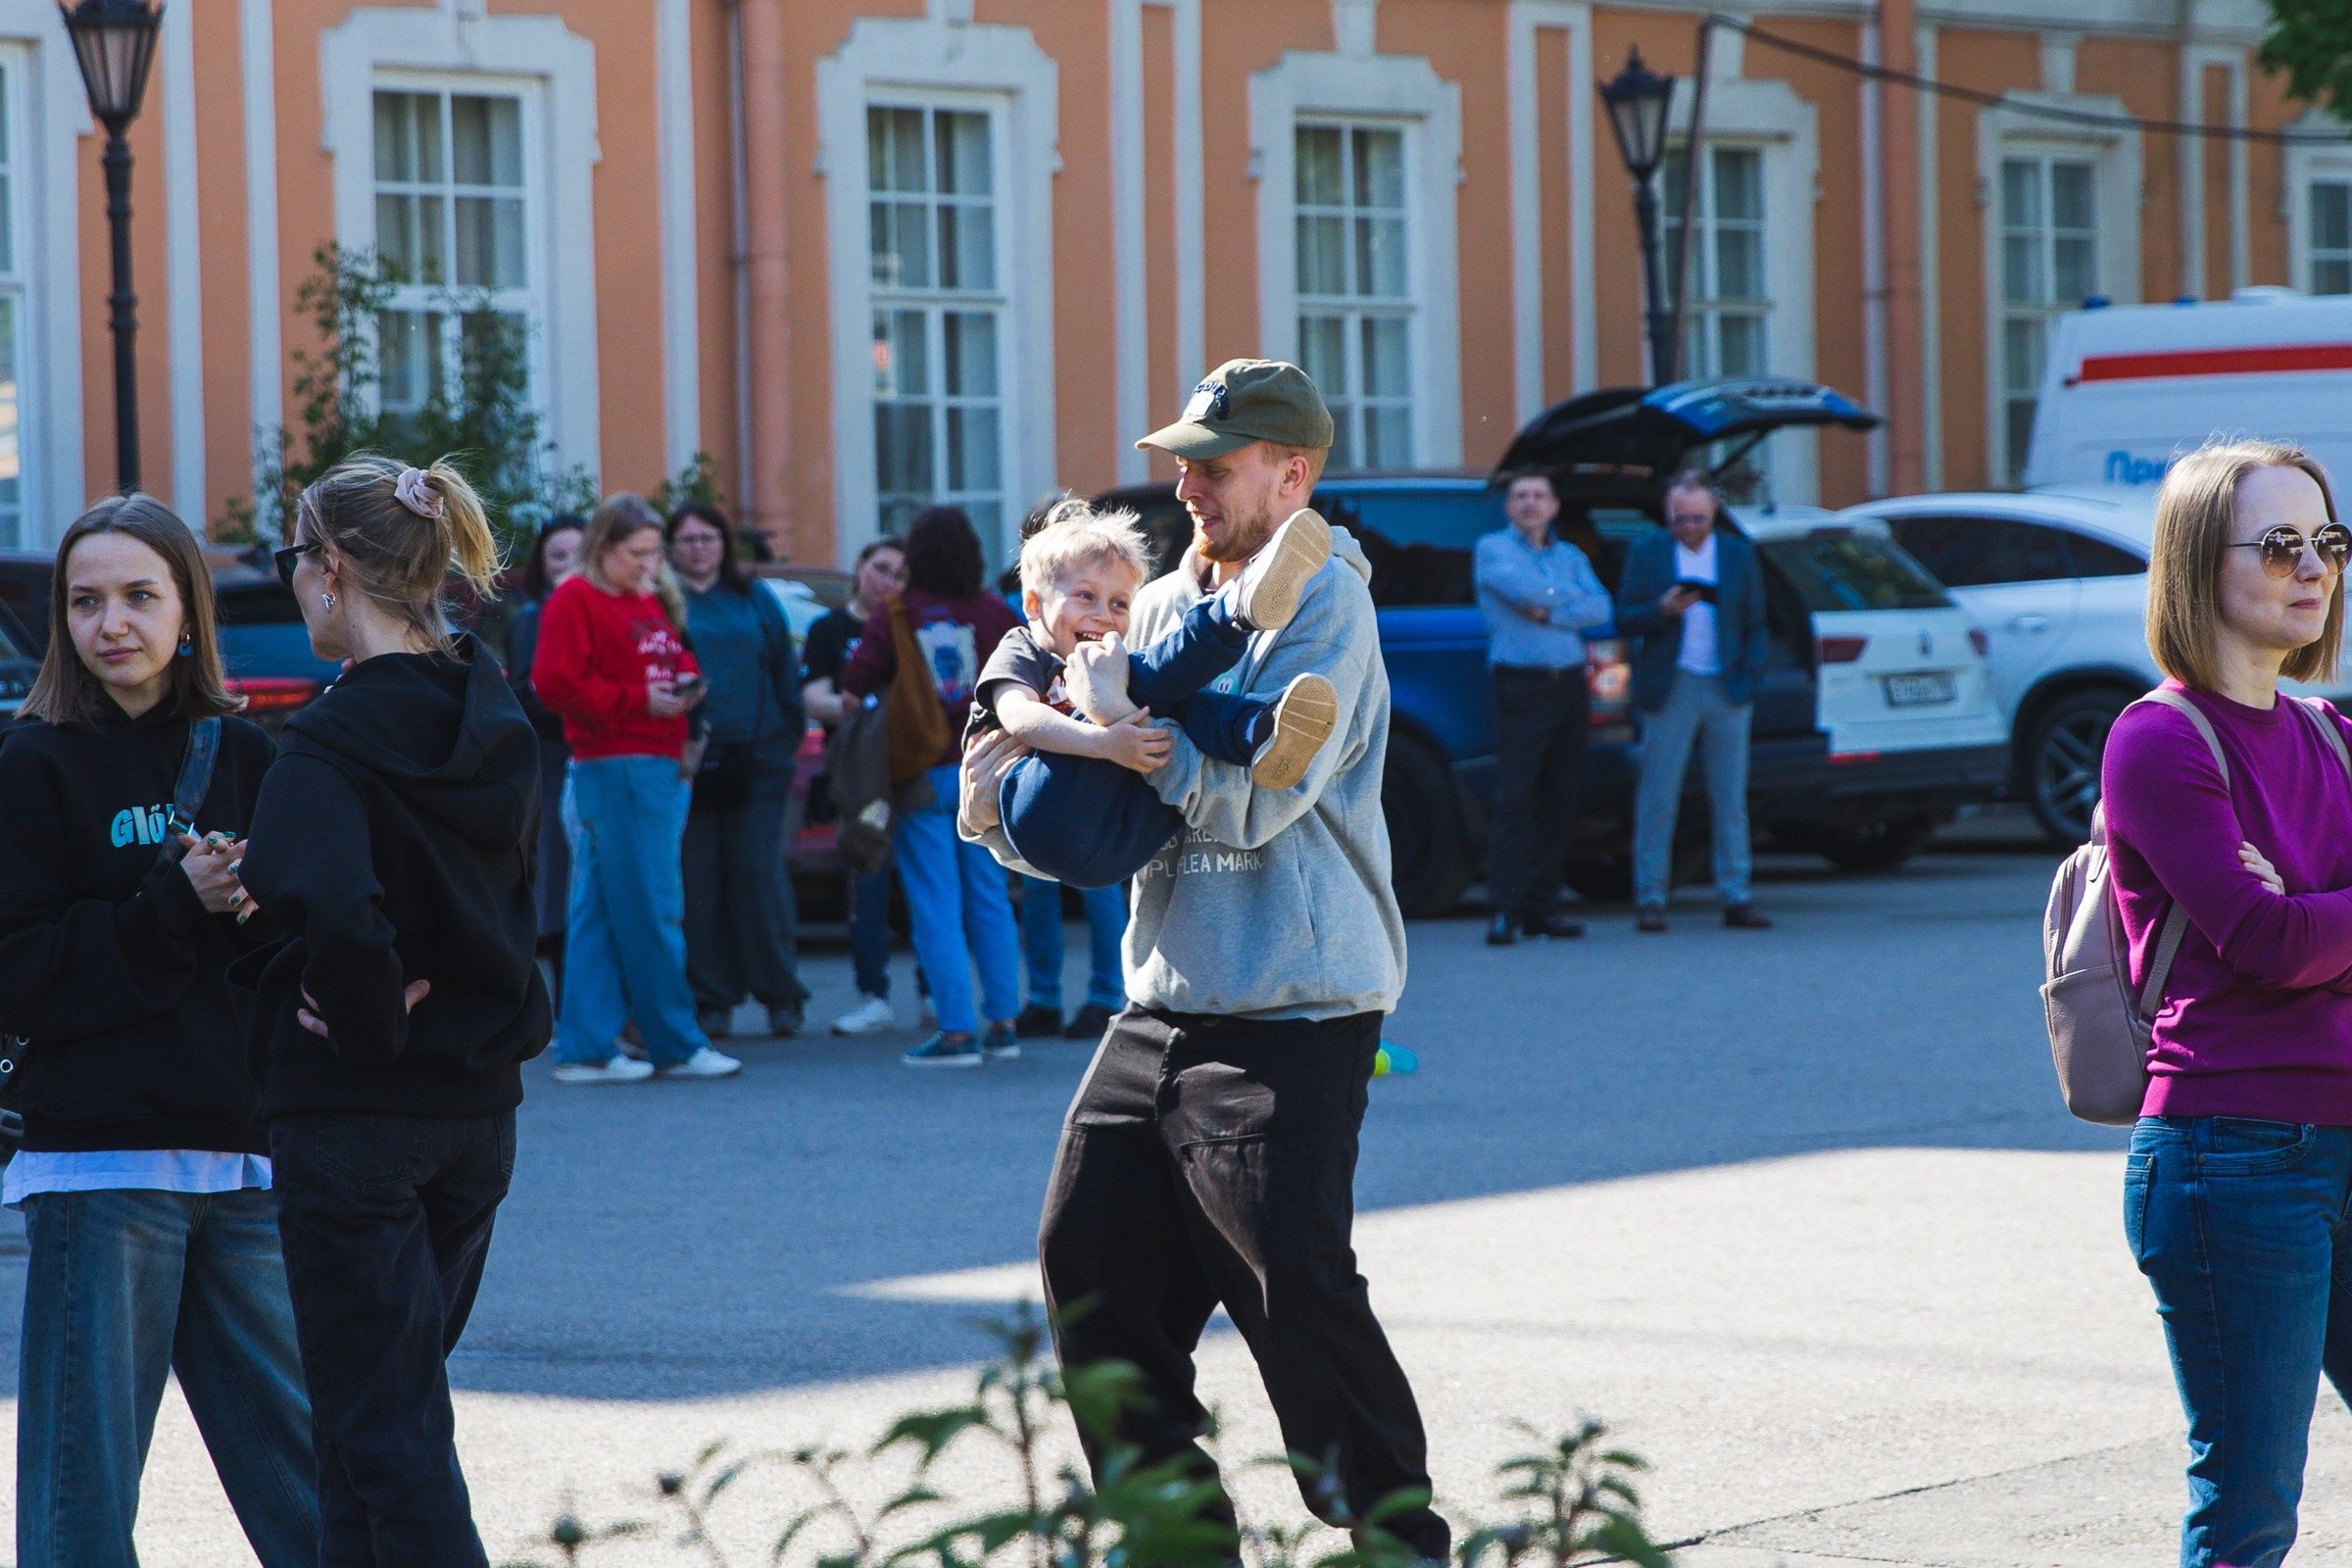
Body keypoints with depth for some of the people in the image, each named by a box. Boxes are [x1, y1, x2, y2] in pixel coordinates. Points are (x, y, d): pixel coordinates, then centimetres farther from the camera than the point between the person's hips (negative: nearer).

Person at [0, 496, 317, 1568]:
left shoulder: (240, 755, 10)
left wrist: (257, 907, -11)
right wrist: (176, 910, -17)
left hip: (243, 1151, 4)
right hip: (101, 1158, -4)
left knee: (297, 1444, 8)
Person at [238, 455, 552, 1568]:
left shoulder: (329, 746, -18)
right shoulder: (500, 729, 6)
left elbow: (340, 916, -33)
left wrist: (369, 1026, -17)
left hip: (350, 1111, -8)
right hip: (479, 1103, 8)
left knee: (380, 1425, -2)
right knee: (383, 1404, 19)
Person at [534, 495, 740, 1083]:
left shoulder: (651, 602, 23)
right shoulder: (575, 601, -5)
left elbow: (677, 660, 32)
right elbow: (557, 682, -15)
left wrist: (687, 684, 8)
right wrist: (639, 699, -16)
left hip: (661, 767, 9)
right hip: (613, 765, -9)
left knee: (600, 914, 7)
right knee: (650, 910, -6)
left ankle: (585, 1049, 6)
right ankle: (678, 1044, -2)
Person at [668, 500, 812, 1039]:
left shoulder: (755, 602, 13)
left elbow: (785, 675, 14)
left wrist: (788, 743, 6)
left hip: (756, 761, 1)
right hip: (688, 763, -1)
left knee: (759, 873, -5)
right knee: (698, 882, -2)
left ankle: (781, 994, 2)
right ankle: (711, 1000, 3)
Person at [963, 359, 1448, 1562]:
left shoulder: (1323, 602, -8)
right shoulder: (1162, 606, 15)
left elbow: (1255, 796, -19)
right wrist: (1004, 814, -3)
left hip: (1292, 1017, -8)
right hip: (1164, 1003, 8)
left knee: (1296, 1288, -12)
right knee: (1088, 1257, 5)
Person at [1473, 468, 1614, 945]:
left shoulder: (1571, 557, 17)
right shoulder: (1492, 549, 5)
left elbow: (1601, 609, 1)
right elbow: (1520, 588, -15)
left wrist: (1549, 613, -13)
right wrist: (1571, 600, 1)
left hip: (1569, 686, 5)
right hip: (1522, 686, -5)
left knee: (1558, 801, 4)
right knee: (1515, 798, -12)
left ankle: (1542, 906, 8)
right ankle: (1505, 911, -15)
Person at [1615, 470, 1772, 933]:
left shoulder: (1740, 554, 11)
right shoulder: (1646, 553, 6)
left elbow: (1754, 625, 13)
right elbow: (1625, 620, 2)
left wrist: (1750, 679, 1)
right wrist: (1664, 610, -17)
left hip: (1727, 690, 2)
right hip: (1671, 689, -2)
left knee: (1731, 799, 2)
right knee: (1657, 799, -4)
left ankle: (1736, 899, 4)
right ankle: (1649, 899, 0)